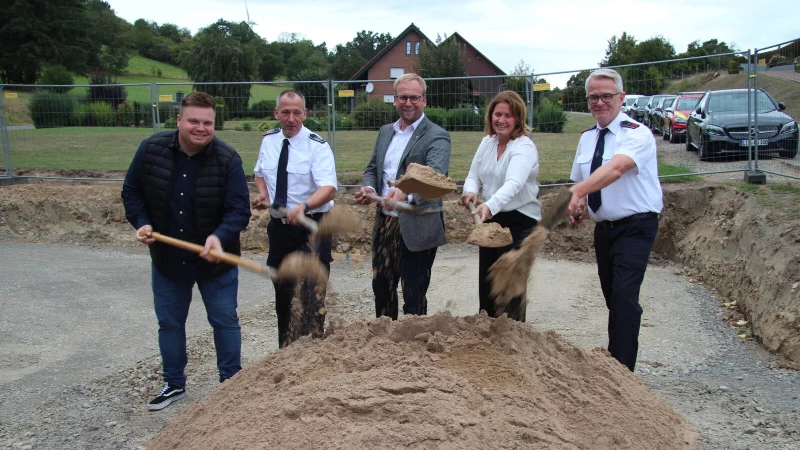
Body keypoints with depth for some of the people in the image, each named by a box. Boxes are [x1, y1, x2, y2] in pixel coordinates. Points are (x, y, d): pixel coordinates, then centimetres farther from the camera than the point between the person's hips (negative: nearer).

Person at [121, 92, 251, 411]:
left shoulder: (228, 159, -18)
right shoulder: (151, 150, -10)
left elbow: (239, 209, -19)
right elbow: (131, 191, 4)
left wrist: (220, 236, -37)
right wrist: (141, 222, -12)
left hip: (215, 260, -2)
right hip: (167, 258, 3)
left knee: (225, 321, 9)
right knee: (169, 323, 15)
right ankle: (174, 384, 33)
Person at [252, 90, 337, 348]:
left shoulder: (317, 146, -13)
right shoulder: (268, 141, 5)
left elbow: (329, 189, -27)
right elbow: (260, 173, 23)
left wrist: (304, 206, -45)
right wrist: (262, 193, 2)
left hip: (311, 228, -6)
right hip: (279, 227, 6)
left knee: (311, 295, -9)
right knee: (282, 293, 16)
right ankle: (286, 352, 32)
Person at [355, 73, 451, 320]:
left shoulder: (436, 137, -10)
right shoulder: (385, 132, 12)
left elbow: (435, 177, -26)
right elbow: (372, 168, 18)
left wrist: (406, 192, -46)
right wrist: (368, 187, -5)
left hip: (417, 228, -6)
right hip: (385, 223, 7)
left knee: (414, 295, 3)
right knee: (382, 287, 18)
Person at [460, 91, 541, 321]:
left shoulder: (524, 147, -18)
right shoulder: (487, 142, 4)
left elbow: (513, 184, -34)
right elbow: (474, 176, 7)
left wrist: (490, 206, -51)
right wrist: (470, 191, -17)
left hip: (519, 221, -7)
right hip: (490, 219, 7)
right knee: (486, 282, 15)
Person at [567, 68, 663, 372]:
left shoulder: (637, 134, -14)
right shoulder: (587, 138, 9)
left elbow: (616, 168, -33)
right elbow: (581, 179, 20)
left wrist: (578, 191, -47)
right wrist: (578, 205, -1)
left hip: (636, 227, -7)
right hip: (603, 228, 7)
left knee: (624, 295, -18)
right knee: (612, 298, 15)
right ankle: (613, 358, 30)